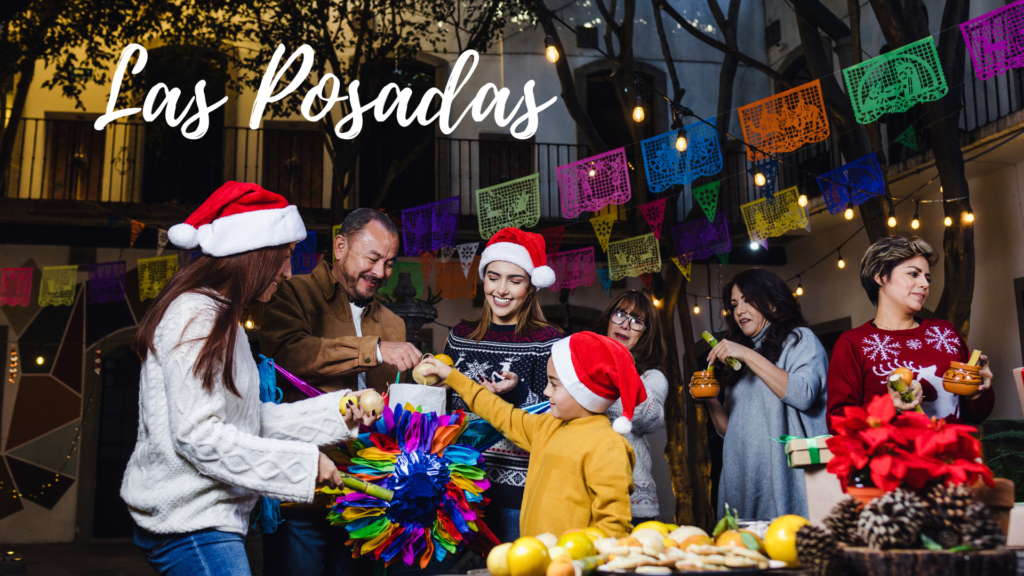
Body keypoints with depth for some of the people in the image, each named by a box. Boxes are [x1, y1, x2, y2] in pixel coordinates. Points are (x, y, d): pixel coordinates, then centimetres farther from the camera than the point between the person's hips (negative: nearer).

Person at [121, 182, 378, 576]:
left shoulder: (220, 319, 17)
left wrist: (336, 412, 7)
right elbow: (197, 434, -22)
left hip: (207, 514, 10)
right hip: (191, 522, -10)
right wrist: (303, 463, -20)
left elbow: (249, 419, 13)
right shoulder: (196, 315, -14)